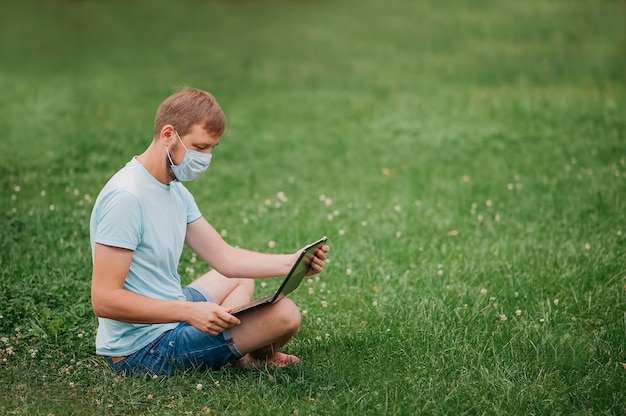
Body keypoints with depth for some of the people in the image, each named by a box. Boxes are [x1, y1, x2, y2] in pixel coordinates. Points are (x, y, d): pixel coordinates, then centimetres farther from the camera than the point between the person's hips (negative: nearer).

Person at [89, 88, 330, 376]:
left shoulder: (176, 191, 10)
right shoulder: (126, 197, -22)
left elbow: (225, 258, 11)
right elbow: (104, 300, -27)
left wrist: (292, 263, -3)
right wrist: (190, 312, -32)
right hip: (143, 351, -11)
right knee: (284, 314, -19)